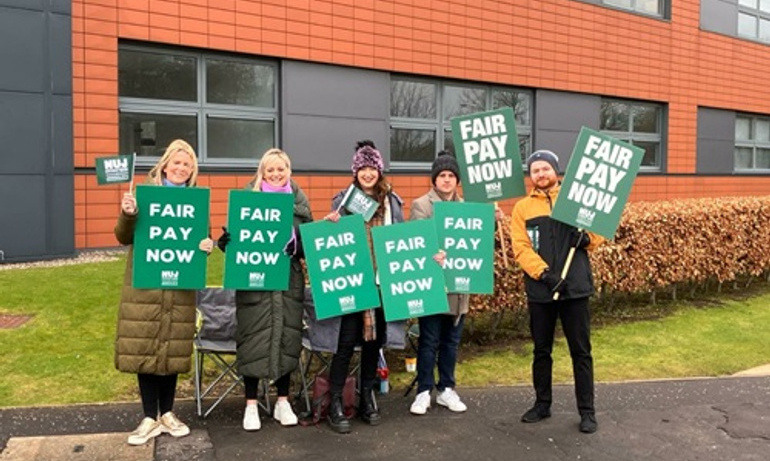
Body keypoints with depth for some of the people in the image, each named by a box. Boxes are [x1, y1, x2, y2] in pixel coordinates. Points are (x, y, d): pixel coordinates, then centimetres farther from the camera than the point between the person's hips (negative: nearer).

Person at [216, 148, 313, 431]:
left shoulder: (299, 201, 8)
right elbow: (232, 238, 0)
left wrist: (297, 247, -12)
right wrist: (230, 242, -22)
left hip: (289, 279, 3)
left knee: (287, 337, 7)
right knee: (253, 339, 1)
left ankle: (283, 402, 21)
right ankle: (251, 405, 14)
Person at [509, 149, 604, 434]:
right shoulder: (522, 208, 5)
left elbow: (598, 232, 10)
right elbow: (521, 248, -5)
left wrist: (586, 238, -14)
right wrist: (545, 273, -19)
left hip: (575, 287, 0)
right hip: (539, 289, 1)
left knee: (581, 351, 4)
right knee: (541, 350, 12)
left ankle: (587, 411, 15)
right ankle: (542, 403, 27)